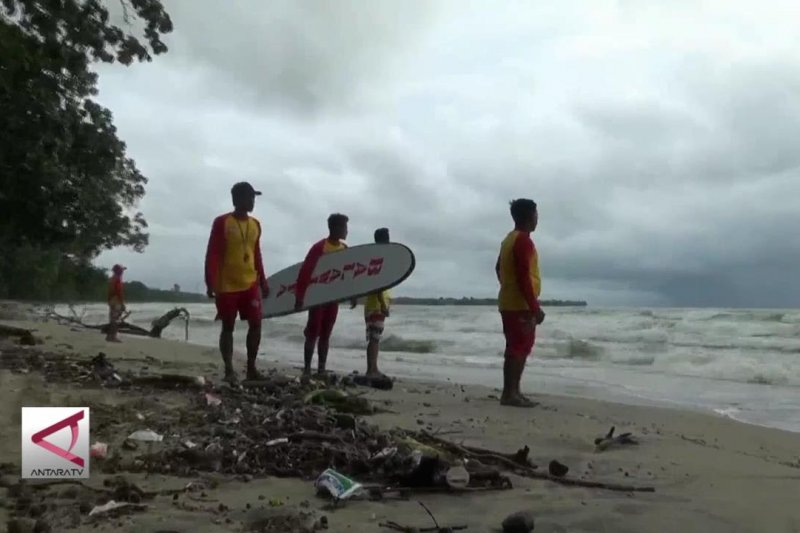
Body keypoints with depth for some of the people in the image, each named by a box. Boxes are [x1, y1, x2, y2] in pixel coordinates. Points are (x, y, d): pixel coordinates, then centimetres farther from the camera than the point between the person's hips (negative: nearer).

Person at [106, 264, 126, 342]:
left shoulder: (111, 279, 15)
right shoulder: (118, 279, -13)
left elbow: (109, 292, 17)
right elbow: (119, 292, -18)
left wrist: (109, 301, 22)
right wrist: (122, 303, -17)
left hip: (111, 301, 9)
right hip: (117, 301, -9)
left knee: (112, 319, 14)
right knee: (116, 320, -8)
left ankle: (109, 336, 17)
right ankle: (114, 337, -8)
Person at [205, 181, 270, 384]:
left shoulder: (255, 225, 11)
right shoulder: (222, 222, -5)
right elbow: (212, 255, -7)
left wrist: (263, 281, 15)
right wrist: (210, 283, -13)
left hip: (250, 284, 5)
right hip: (227, 286, -5)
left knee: (256, 324, 2)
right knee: (228, 327, 3)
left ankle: (251, 368, 12)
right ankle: (229, 370, 10)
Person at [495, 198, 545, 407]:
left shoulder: (510, 238, 16)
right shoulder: (523, 240, -15)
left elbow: (499, 268, 23)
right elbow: (523, 277, -22)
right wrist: (535, 307, -20)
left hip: (510, 302, 10)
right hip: (520, 305, -10)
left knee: (518, 348, 13)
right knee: (518, 348, -7)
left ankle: (513, 392, 18)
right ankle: (509, 393, -5)